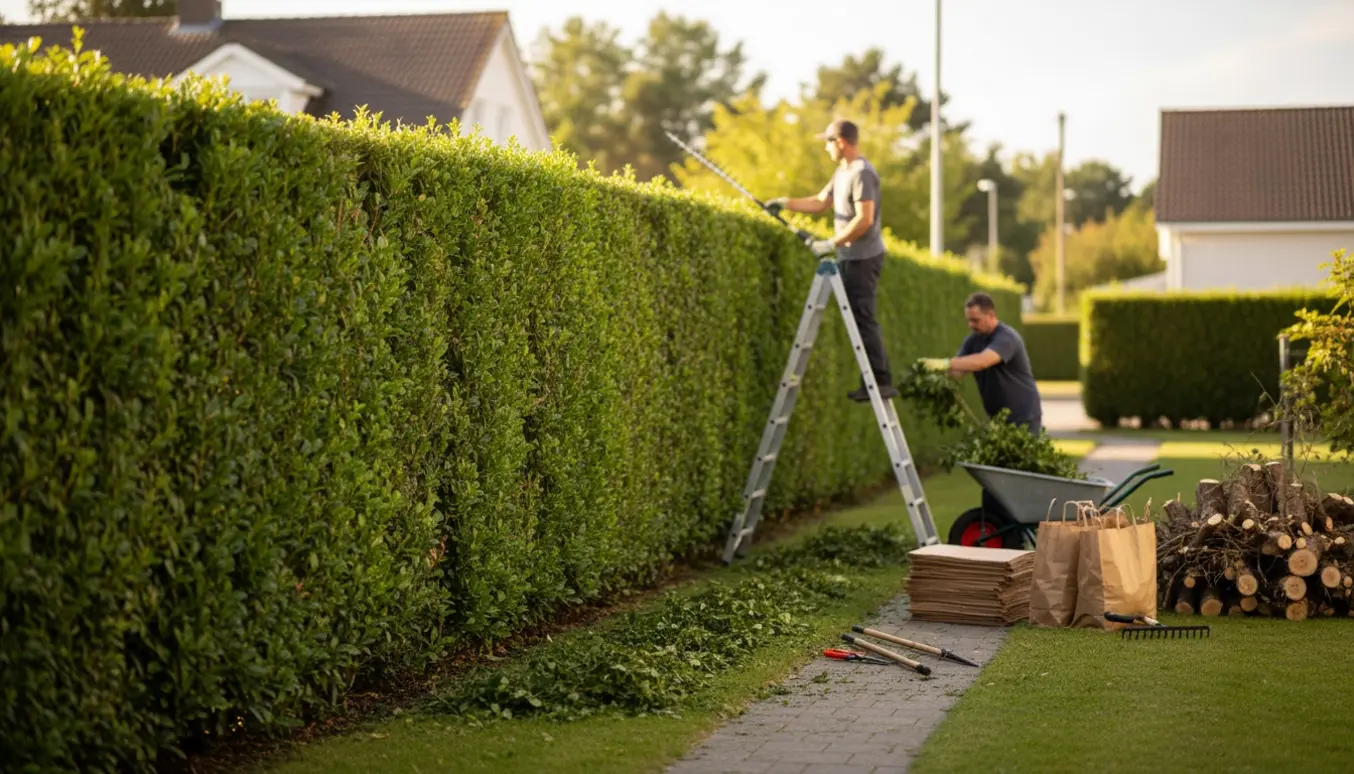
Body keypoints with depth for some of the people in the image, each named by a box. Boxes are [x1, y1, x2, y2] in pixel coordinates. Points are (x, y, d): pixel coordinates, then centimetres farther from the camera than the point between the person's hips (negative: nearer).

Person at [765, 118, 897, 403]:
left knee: (863, 319, -11)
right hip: (849, 257, 10)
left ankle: (882, 382, -11)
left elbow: (864, 220, -22)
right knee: (860, 319, 10)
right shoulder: (842, 171, 16)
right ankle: (875, 380, 12)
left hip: (863, 258, -10)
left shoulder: (862, 173, -15)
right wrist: (786, 204, 16)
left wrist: (832, 243, -20)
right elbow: (821, 202, 25)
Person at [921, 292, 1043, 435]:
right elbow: (958, 371, -5)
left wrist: (946, 363, -48)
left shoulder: (1006, 338, -20)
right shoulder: (973, 341, 4)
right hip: (998, 418, 8)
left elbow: (983, 361, -39)